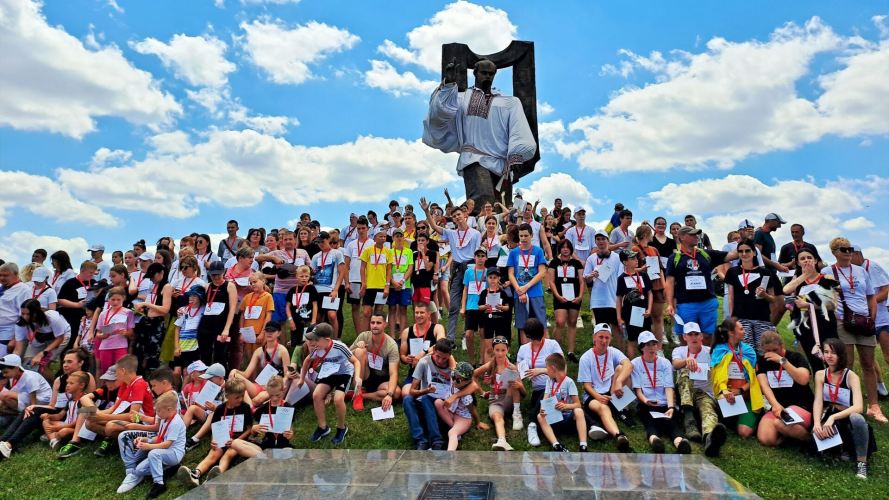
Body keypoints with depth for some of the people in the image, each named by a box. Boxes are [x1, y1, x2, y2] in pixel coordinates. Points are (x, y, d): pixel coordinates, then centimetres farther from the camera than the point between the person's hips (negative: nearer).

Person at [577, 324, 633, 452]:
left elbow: (629, 365, -23)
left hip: (612, 394, 3)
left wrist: (619, 381, -43)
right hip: (593, 396, -3)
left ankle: (622, 410, -17)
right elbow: (587, 385, -7)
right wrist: (599, 397, -28)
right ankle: (619, 436, -65)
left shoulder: (613, 352, -1)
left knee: (620, 368, -20)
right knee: (603, 408, -38)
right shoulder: (586, 358, -5)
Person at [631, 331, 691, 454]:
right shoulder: (635, 364, 9)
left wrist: (671, 407, -16)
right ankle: (654, 440, -66)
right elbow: (637, 389, 1)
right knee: (651, 423, -34)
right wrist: (646, 401, -21)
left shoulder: (665, 363, 15)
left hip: (665, 404, 2)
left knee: (672, 423, -32)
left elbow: (668, 387, 2)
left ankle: (680, 442, -63)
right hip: (645, 405, -2)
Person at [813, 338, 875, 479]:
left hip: (847, 418, -3)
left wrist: (833, 417, -37)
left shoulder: (851, 377, -10)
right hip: (828, 417, 3)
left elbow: (858, 407, -24)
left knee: (857, 419, -39)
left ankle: (861, 462, -20)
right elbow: (818, 401, -10)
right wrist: (817, 423, -28)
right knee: (817, 432, -32)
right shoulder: (820, 375, 0)